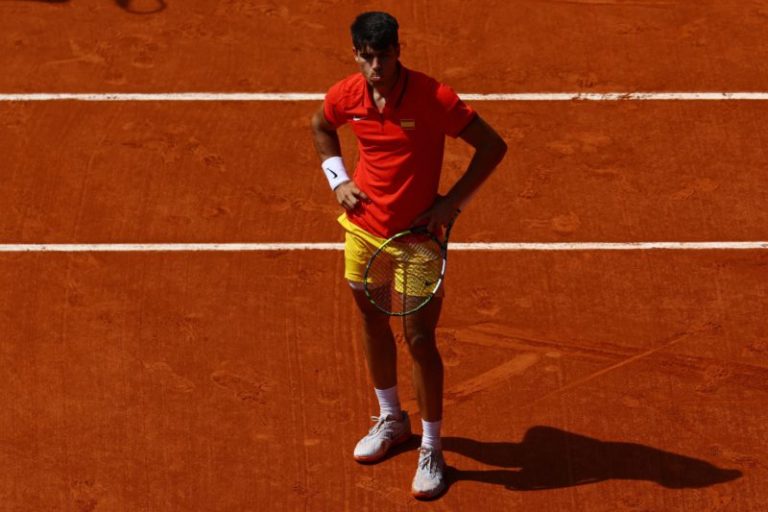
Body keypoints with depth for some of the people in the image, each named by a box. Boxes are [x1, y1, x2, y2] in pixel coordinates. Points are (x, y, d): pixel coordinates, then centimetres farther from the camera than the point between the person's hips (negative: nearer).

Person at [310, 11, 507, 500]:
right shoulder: (344, 97, -9)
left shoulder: (434, 97, -23)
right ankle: (391, 420, 41)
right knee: (373, 323, 19)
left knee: (420, 339, -3)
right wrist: (338, 180, 3)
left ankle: (431, 449, 12)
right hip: (363, 226, 5)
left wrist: (452, 203, -17)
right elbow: (321, 128, 16)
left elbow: (493, 146, -15)